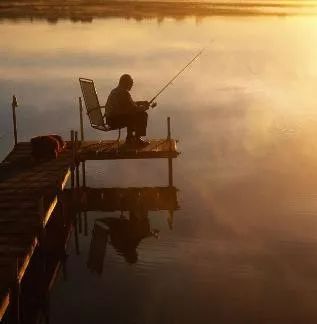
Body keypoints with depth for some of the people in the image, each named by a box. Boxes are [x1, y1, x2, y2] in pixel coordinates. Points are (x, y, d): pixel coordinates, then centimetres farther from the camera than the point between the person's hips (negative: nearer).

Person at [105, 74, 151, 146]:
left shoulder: (115, 91, 16)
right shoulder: (124, 92, -15)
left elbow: (129, 104, 25)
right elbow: (134, 108, -14)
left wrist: (142, 103, 22)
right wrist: (144, 107, 4)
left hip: (110, 119, 10)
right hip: (116, 120, -10)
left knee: (132, 116, 28)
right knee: (142, 115, -5)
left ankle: (130, 138, 29)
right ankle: (137, 139, 2)